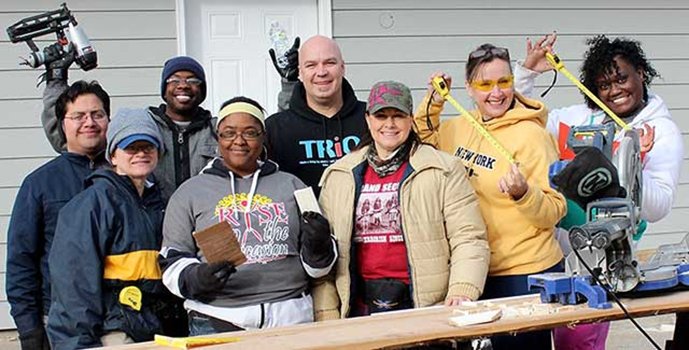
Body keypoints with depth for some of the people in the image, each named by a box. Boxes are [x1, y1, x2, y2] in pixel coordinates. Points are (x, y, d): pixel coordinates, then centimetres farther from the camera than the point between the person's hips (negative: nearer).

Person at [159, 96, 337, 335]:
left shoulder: (291, 186, 13)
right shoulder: (190, 193, 8)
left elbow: (315, 266, 14)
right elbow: (172, 263, 5)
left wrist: (318, 247, -9)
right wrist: (196, 278, -15)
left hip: (290, 318, 2)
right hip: (217, 323, -1)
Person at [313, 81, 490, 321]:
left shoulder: (444, 170, 2)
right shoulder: (337, 176, 11)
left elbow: (469, 240, -3)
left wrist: (462, 292, -18)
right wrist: (327, 315, 3)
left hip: (428, 309, -2)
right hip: (360, 309, 2)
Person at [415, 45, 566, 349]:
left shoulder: (531, 134, -14)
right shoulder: (461, 128, 5)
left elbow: (554, 211, -13)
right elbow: (423, 139, 23)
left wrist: (522, 193, -32)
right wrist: (433, 100, 8)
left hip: (526, 275, -6)